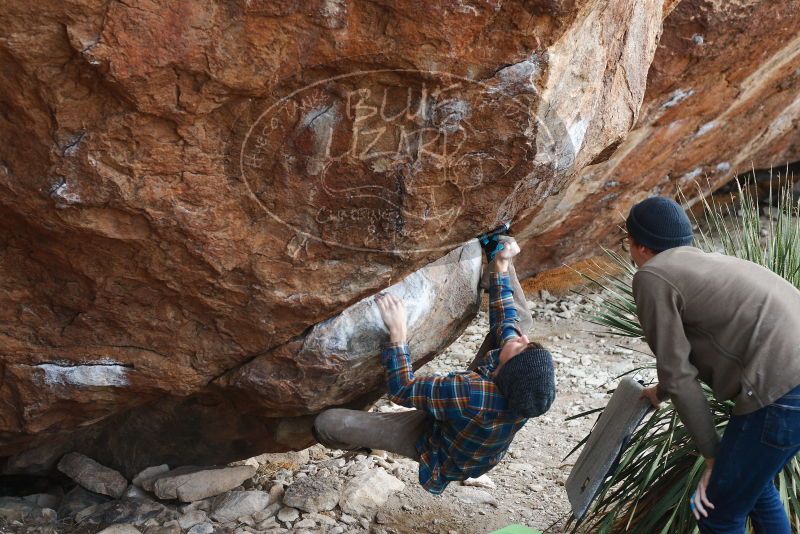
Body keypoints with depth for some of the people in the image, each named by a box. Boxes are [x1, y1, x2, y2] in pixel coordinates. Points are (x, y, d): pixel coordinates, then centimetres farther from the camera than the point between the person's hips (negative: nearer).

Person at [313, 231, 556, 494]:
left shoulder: (470, 394, -50)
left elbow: (401, 390, -32)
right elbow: (506, 319, -10)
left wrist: (397, 332, -33)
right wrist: (500, 267, -5)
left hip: (436, 444, -5)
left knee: (326, 423, -12)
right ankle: (497, 258, 23)